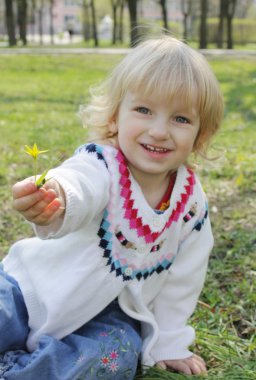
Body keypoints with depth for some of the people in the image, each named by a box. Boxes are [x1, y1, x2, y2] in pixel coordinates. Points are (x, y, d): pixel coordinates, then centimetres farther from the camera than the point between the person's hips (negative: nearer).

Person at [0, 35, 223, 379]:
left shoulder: (193, 204, -10)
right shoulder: (100, 164, -23)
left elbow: (180, 280, 2)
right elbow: (77, 185, -48)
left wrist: (167, 343, 7)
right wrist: (54, 200, -72)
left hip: (107, 314, 3)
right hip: (35, 287, -3)